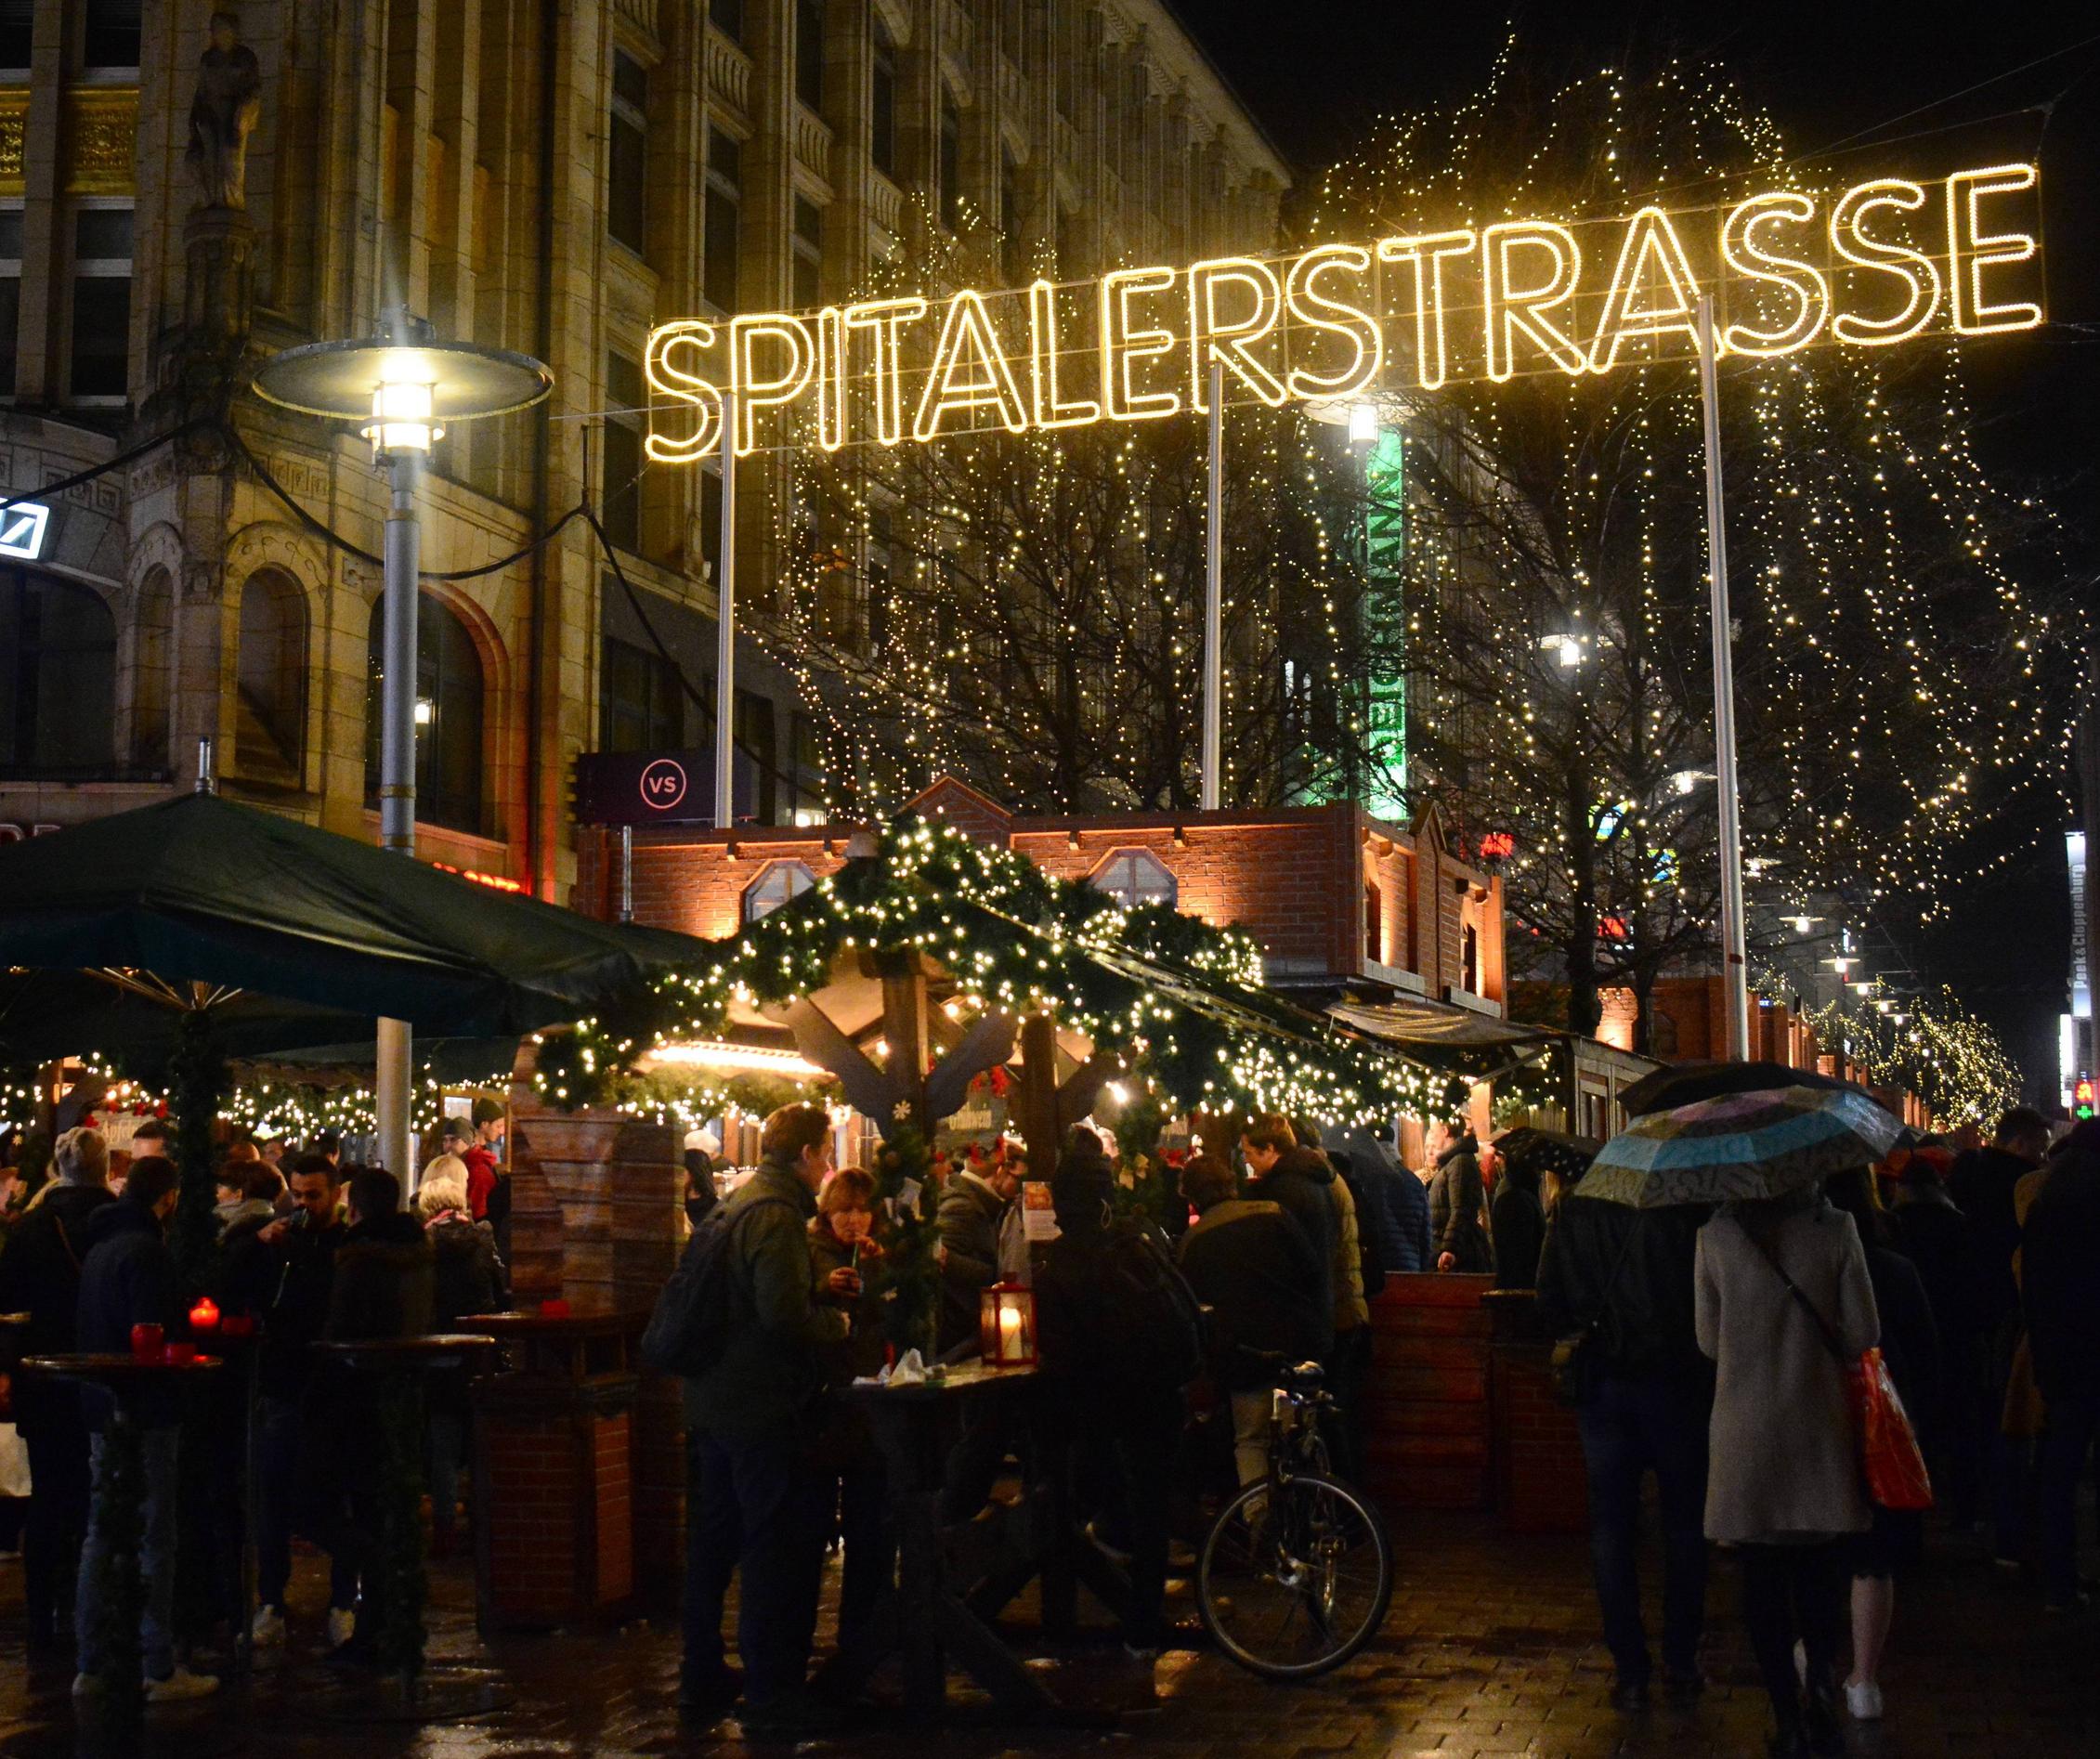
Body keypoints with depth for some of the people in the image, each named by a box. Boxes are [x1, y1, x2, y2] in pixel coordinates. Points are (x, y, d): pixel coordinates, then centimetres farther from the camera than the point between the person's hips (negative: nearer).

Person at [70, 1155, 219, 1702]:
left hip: (102, 1408, 9)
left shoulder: (98, 1245, 13)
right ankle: (159, 1669, 1)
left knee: (101, 1532, 13)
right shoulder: (147, 1250, -16)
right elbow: (152, 1335, -23)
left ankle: (91, 1663, 18)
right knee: (155, 1535, -3)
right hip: (146, 1410, -9)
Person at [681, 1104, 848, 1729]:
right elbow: (785, 1315, -26)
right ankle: (771, 1689, 4)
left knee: (714, 1539, 15)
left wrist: (818, 1291, 18)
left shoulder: (733, 1204, 13)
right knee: (779, 1546, -1)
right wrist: (835, 1321, -8)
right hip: (763, 1407, -10)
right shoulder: (776, 1214, -17)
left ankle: (702, 1678, 24)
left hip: (712, 1403, 10)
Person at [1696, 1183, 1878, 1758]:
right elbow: (1864, 1334, -4)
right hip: (1818, 1427, 0)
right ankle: (1819, 1683, -6)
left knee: (1763, 1576, 8)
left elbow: (1709, 1340, 2)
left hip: (1745, 1433, 0)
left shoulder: (1715, 1235, -6)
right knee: (1821, 1569, 13)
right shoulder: (1835, 1229, -8)